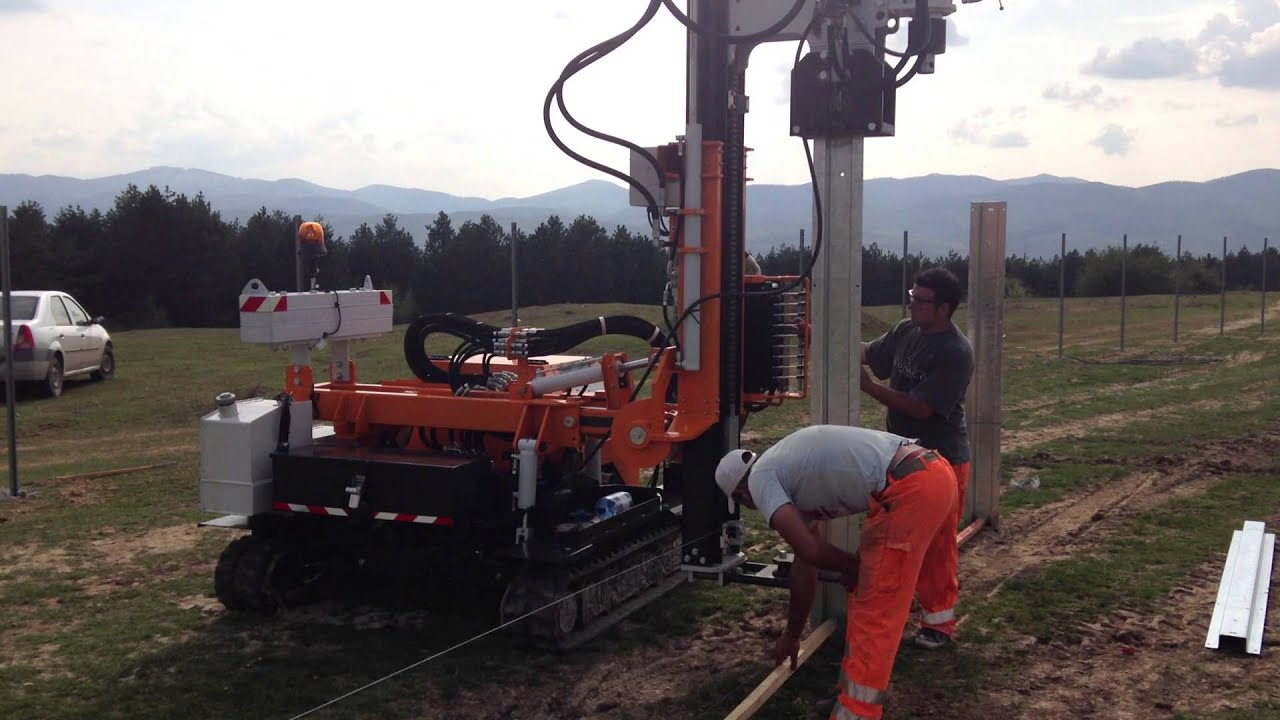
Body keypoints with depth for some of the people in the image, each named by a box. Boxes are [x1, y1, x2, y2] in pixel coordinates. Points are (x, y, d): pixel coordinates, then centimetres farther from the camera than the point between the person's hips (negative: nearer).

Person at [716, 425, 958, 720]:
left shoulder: (761, 479, 3)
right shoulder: (792, 472, 29)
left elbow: (810, 550, -9)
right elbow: (805, 562, 36)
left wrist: (853, 567, 11)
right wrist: (791, 635, 44)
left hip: (909, 488, -9)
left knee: (874, 612, -1)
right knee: (867, 593, 22)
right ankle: (859, 689, 34)